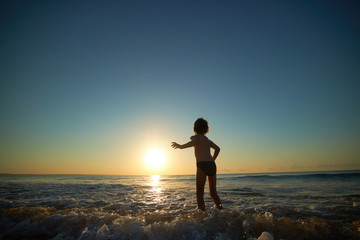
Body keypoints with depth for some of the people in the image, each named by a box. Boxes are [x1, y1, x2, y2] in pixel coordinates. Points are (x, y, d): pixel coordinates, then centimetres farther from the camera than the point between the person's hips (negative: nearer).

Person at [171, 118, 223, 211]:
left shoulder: (196, 137, 4)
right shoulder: (207, 139, 24)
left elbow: (195, 142, -20)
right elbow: (217, 148, 20)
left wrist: (181, 146, -25)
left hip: (202, 165, -6)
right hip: (212, 165, 6)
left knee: (199, 192, -2)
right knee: (213, 192, 18)